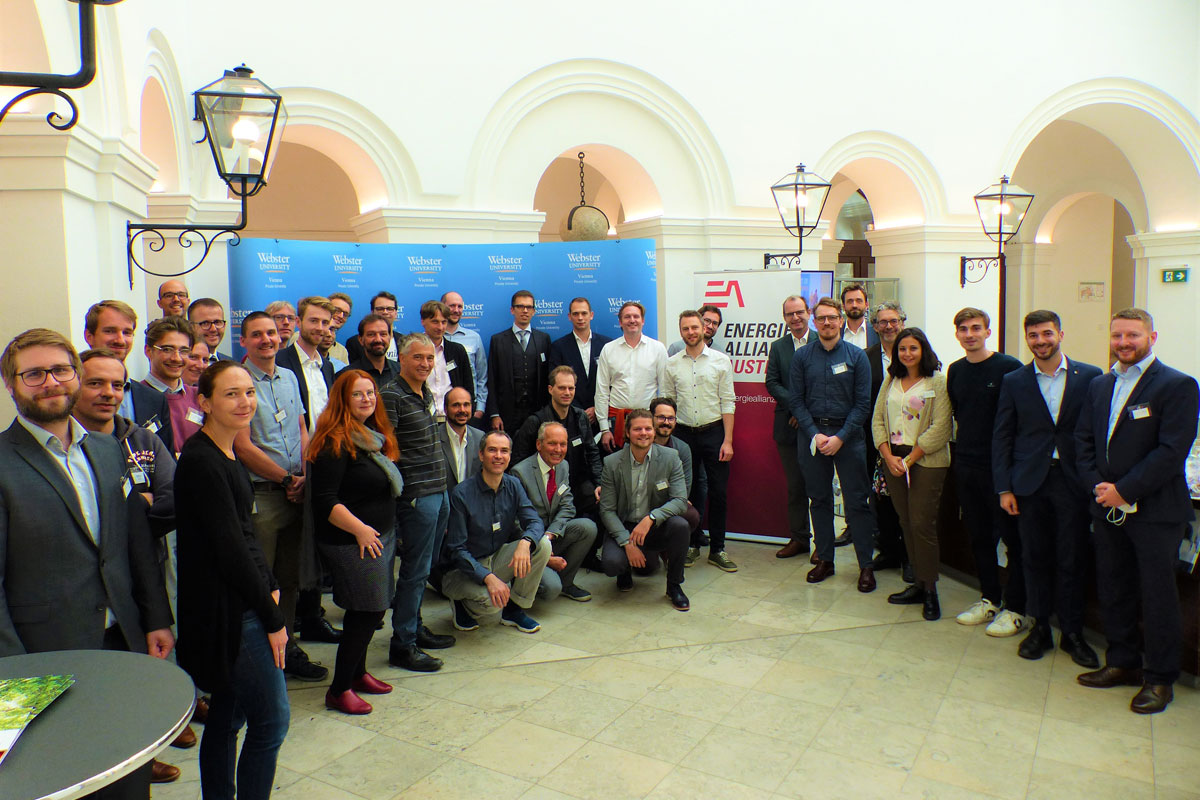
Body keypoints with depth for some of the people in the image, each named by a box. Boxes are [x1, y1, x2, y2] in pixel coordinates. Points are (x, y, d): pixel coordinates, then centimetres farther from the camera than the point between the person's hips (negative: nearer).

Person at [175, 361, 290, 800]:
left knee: (227, 717, 19)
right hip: (226, 611, -9)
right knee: (271, 720, 1)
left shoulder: (227, 455, 10)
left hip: (241, 604, 9)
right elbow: (230, 550, -20)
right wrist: (273, 617, -15)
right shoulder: (201, 462, -19)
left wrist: (270, 587, 8)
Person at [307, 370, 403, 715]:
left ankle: (357, 673, 32)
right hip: (352, 541, -9)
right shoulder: (335, 443, -17)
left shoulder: (375, 437, 11)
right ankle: (339, 690, 10)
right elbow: (324, 501, -21)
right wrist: (359, 529, -24)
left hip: (382, 535, 9)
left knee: (374, 608, 15)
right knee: (366, 611, -4)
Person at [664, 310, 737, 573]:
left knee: (718, 492, 1)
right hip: (684, 433, 1)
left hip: (714, 432, -1)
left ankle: (717, 549, 12)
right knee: (689, 491, 8)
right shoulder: (672, 364, 5)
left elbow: (727, 402, -2)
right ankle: (692, 545, 22)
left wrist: (728, 440, -7)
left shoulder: (721, 360, 0)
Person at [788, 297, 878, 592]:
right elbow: (797, 401, 3)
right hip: (811, 433, 2)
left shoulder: (856, 356, 1)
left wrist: (840, 437, -12)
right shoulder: (802, 356, 5)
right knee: (819, 499, 9)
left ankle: (866, 565, 8)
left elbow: (862, 403, -2)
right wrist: (815, 434, -9)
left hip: (848, 435, -2)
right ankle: (824, 559, 20)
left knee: (856, 501, -1)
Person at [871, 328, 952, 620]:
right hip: (893, 460, 5)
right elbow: (878, 420, 9)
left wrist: (909, 459, -13)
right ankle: (918, 584, 18)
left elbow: (940, 427, -11)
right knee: (906, 523, 8)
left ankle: (930, 589, 7)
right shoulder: (890, 381, 12)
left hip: (926, 461, -5)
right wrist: (888, 456, -5)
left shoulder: (937, 382, -4)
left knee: (922, 524, -6)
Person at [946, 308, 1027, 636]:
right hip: (965, 465, 6)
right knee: (978, 536, 14)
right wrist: (966, 444, 12)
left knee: (1012, 537, 2)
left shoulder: (1009, 367, -9)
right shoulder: (955, 371, 9)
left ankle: (1014, 609, 12)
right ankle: (989, 599, 27)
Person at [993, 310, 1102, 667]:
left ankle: (1072, 633, 20)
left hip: (1074, 481, -1)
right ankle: (1040, 628, 22)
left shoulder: (1091, 377, 1)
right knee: (1036, 558, 9)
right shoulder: (1014, 382, 4)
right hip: (1030, 482, 1)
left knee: (1073, 560, 5)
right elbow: (1001, 437, 4)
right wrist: (1004, 488, -1)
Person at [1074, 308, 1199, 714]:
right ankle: (1122, 663, 29)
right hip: (1108, 508, 6)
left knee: (1158, 596, 4)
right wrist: (1098, 486, -3)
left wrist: (1124, 491, -16)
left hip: (1155, 510, -6)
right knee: (1113, 589, 14)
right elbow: (1083, 440, 11)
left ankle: (1160, 678, 19)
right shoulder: (1099, 386, 11)